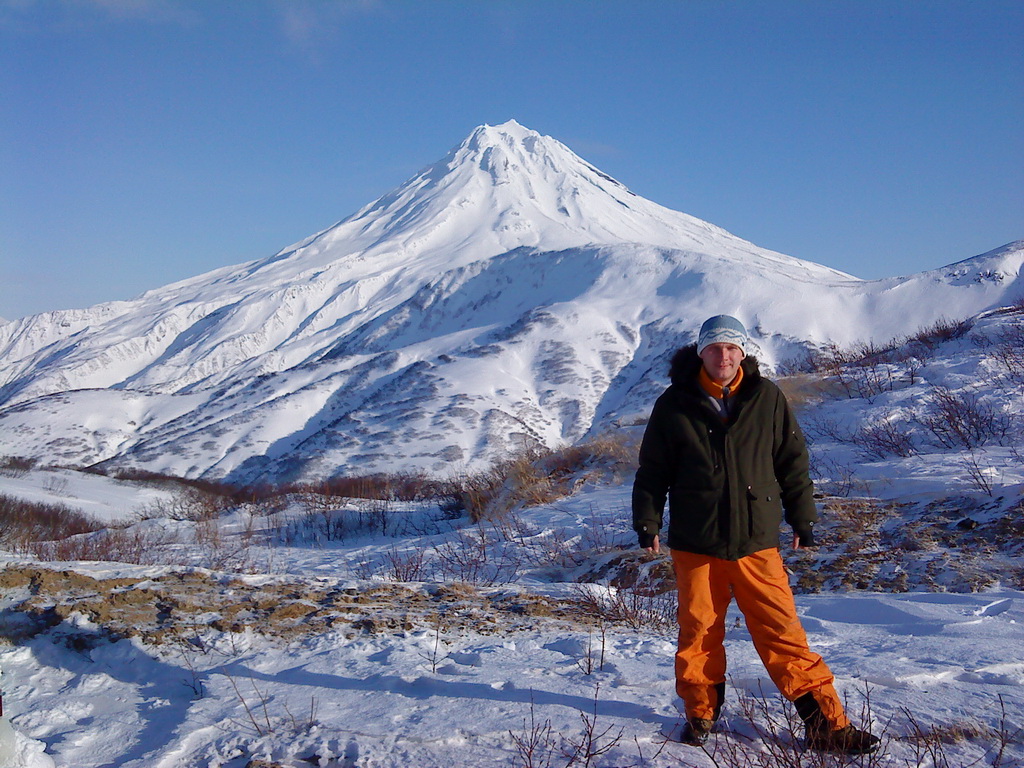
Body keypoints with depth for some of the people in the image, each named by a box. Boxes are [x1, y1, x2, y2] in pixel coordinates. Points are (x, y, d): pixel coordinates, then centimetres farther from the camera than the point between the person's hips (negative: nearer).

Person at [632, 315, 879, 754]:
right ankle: (700, 715, 27)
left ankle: (827, 725, 7)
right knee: (699, 634, 8)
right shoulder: (675, 405, 0)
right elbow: (653, 470, 7)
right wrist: (647, 522, 3)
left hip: (756, 543, 0)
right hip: (695, 545, 0)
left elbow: (793, 462, 9)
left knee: (783, 634, 0)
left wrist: (802, 520, 9)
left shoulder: (766, 399, 2)